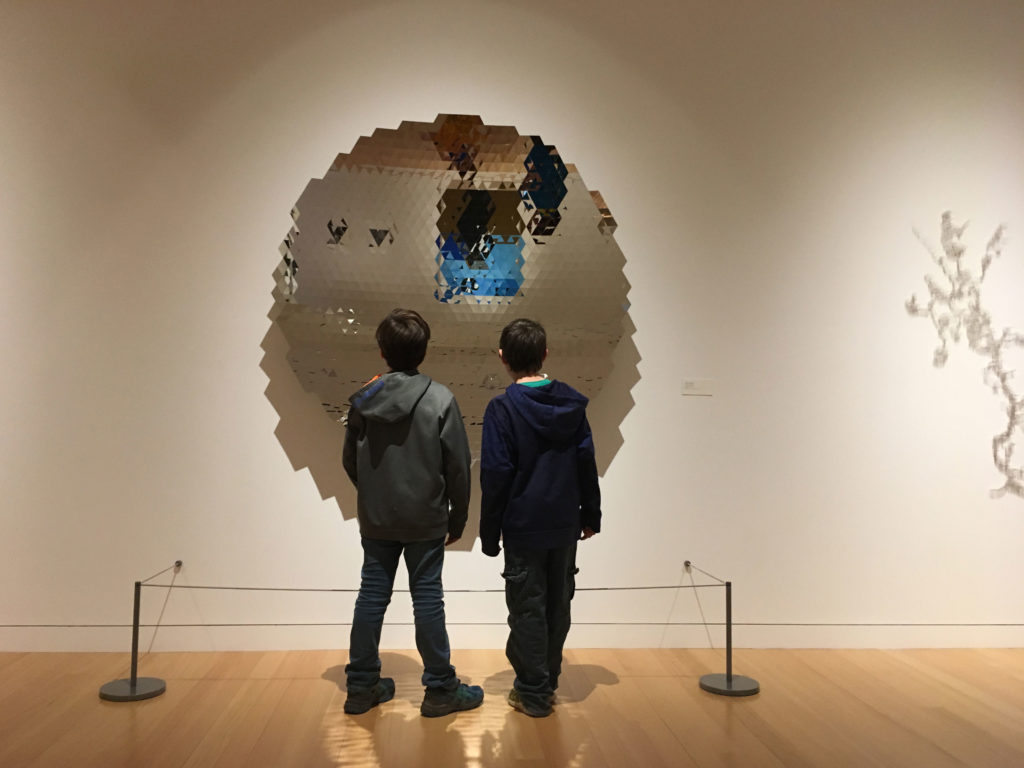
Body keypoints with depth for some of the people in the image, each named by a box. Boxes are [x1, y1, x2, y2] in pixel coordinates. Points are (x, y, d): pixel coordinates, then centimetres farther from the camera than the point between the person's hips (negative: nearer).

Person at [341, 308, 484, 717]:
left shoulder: (364, 399, -3)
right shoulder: (440, 399, -12)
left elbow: (350, 461, 7)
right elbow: (458, 468, -10)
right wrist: (458, 519, 2)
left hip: (375, 519, 3)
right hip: (426, 519, -3)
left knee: (372, 595, 13)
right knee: (427, 599, 5)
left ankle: (361, 686, 24)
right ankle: (440, 690, 17)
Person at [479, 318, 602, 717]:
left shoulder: (503, 408, -13)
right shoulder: (572, 403, 1)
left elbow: (495, 476, -12)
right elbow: (587, 462, 5)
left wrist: (490, 533, -3)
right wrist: (591, 514, 14)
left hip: (524, 526, -4)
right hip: (565, 524, 5)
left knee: (528, 608, 7)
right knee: (558, 604, 16)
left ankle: (533, 691, 16)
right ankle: (549, 681, 29)